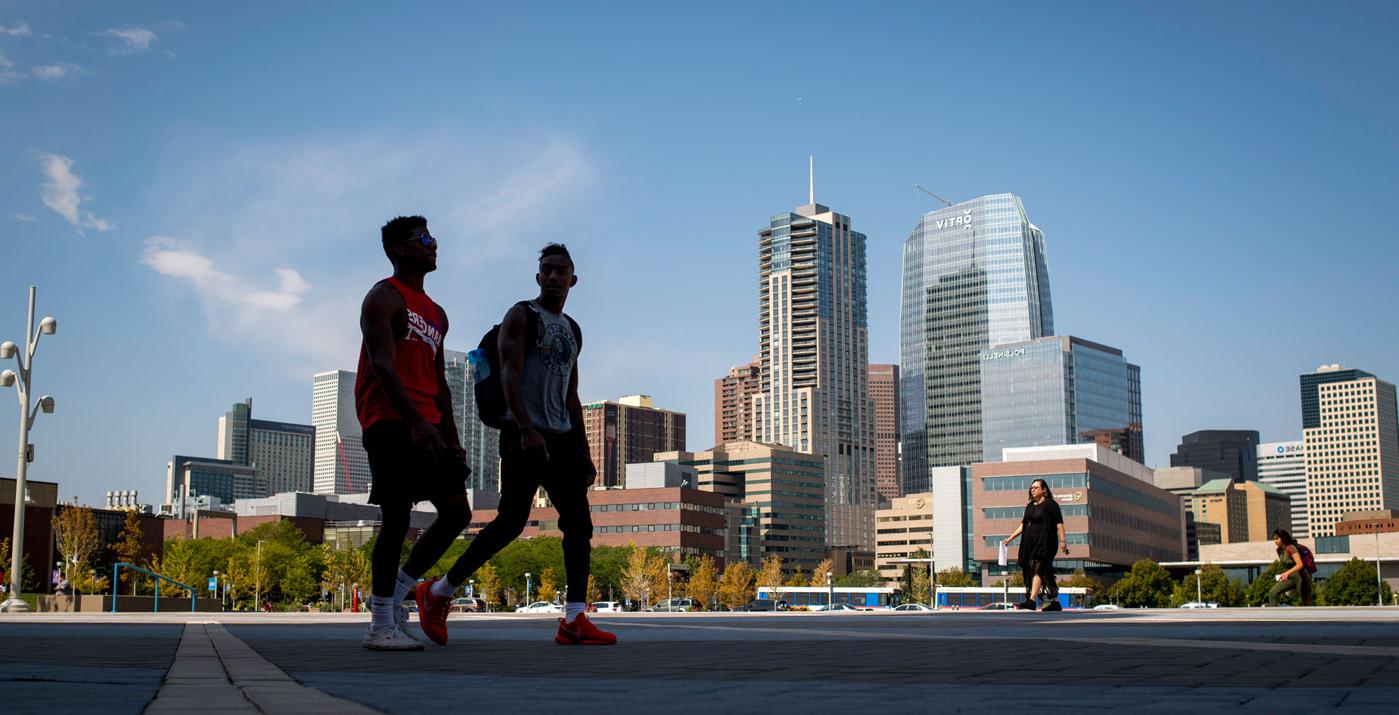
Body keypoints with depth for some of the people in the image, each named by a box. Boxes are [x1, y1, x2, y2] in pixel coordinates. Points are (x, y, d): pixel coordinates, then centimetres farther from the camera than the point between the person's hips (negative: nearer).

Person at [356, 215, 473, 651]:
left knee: (457, 512, 4)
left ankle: (393, 593, 15)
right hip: (390, 420, -9)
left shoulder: (436, 314, 22)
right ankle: (381, 627, -2)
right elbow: (383, 366, -18)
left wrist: (452, 436, 16)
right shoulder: (384, 298, -4)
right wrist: (416, 421, -29)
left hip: (428, 424, 9)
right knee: (397, 517, -10)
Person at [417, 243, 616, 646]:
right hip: (524, 435, -7)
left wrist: (584, 452, 18)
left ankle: (574, 621, -2)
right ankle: (438, 594, 1)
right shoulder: (521, 317, 0)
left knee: (579, 524, -1)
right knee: (511, 522, -12)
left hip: (562, 438, 7)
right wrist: (527, 428, -26)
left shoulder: (573, 331, 21)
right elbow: (509, 375, -13)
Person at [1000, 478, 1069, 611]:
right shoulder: (1030, 506, 17)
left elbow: (1059, 523, -8)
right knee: (1046, 573, 9)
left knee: (1038, 569, -18)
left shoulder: (1050, 504, -3)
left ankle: (1032, 600, -27)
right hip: (1031, 543, 7)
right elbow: (1023, 524, 20)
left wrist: (1062, 540, -16)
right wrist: (1010, 538, 14)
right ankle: (1055, 603, 15)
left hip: (1045, 543, -7)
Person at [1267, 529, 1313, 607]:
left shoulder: (1291, 548, -21)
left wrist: (1287, 573, -42)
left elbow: (1300, 564, -31)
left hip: (1301, 577, -8)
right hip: (1290, 578, 8)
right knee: (1272, 593, -10)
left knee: (1306, 603, 0)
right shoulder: (1279, 550, 3)